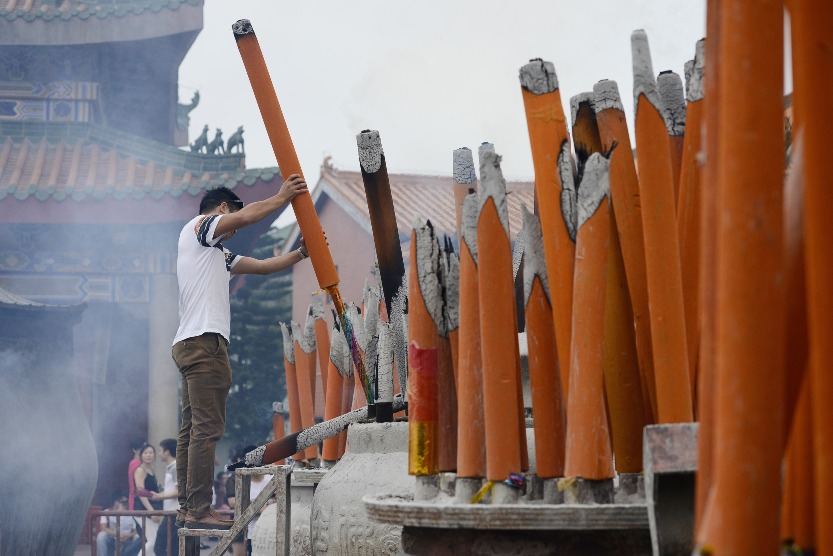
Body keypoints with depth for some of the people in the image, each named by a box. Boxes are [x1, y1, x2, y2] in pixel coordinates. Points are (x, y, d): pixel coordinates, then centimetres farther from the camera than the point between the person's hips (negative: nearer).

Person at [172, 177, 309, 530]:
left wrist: (302, 253, 20)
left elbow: (262, 266, 27)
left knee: (192, 430, 8)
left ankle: (188, 507, 9)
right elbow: (247, 216, -12)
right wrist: (282, 197, -1)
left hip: (190, 344, 11)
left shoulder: (218, 255, 28)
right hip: (205, 341, -11)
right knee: (207, 429, -13)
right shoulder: (197, 227, 2)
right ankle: (198, 510, -16)